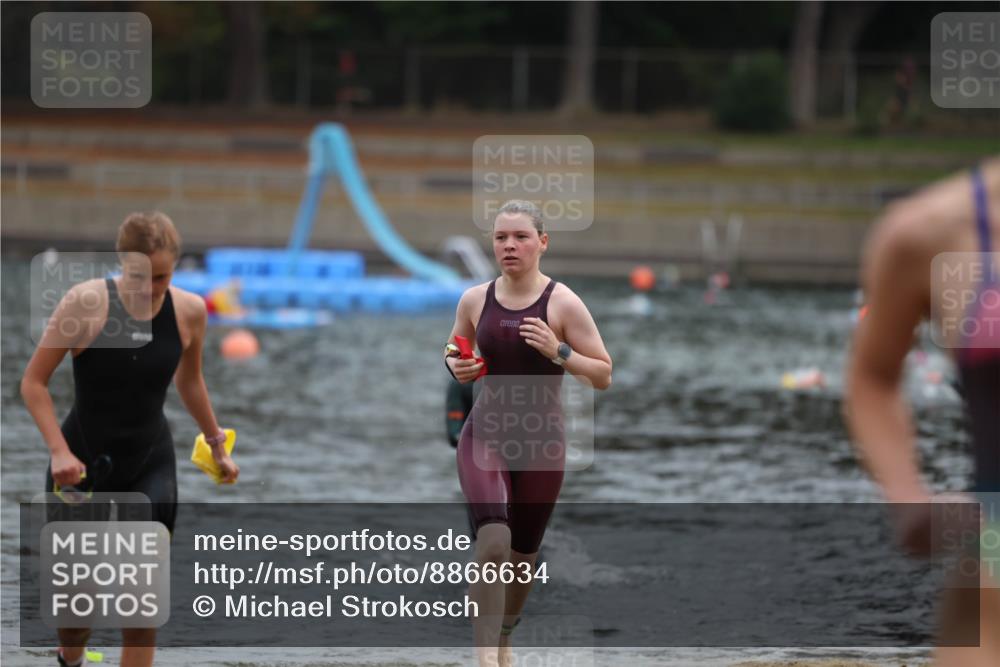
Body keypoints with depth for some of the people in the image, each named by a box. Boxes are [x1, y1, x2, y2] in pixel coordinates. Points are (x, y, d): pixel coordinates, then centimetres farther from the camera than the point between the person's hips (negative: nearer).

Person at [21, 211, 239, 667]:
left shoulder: (188, 312, -7)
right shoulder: (86, 303, -19)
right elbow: (33, 382, -12)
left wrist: (216, 445, 22)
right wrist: (58, 450, -21)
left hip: (150, 463, 2)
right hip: (82, 462, -2)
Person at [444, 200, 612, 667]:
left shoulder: (562, 303, -8)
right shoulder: (474, 300, 0)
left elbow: (603, 376, -6)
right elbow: (454, 352, 19)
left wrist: (558, 351, -21)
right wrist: (456, 366, -4)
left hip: (542, 444, 0)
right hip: (484, 436, 0)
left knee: (523, 553, 13)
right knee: (493, 540, -23)